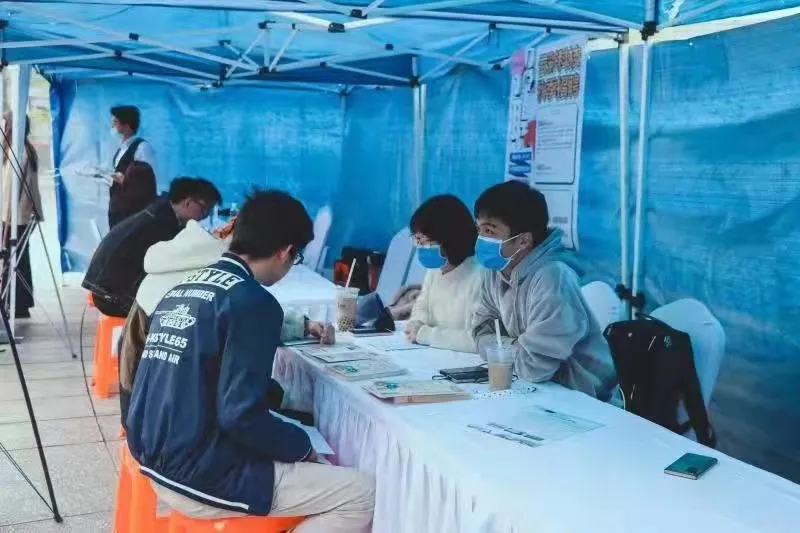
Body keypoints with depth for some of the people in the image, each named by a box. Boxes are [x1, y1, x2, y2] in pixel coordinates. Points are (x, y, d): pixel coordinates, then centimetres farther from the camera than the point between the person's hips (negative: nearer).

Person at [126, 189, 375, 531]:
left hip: (157, 461, 9)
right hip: (202, 479, -9)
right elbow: (240, 416, -23)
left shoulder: (181, 290, 8)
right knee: (361, 496, -4)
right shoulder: (252, 301, -17)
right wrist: (303, 446, -5)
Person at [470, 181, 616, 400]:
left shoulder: (553, 278, -24)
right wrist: (514, 348, -13)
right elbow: (482, 333, 5)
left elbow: (533, 365, -28)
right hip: (541, 389, 7)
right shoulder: (496, 270, 1)